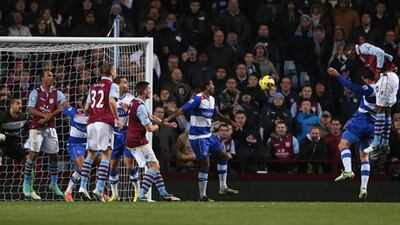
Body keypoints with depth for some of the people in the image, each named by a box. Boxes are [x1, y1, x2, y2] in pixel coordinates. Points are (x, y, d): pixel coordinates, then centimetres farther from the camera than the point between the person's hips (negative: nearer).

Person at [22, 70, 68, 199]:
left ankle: (53, 184, 21)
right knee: (33, 154, -10)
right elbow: (30, 109, -10)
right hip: (36, 127, -4)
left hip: (50, 127, 4)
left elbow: (62, 107, -7)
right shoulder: (35, 93, -1)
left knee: (54, 156, 7)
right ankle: (26, 183, -2)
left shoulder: (56, 93, 8)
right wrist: (44, 115, -21)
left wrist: (49, 116, -20)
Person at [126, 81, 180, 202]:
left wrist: (167, 124, 27)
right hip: (139, 141, -10)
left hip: (132, 140, 10)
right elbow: (149, 128, -20)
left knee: (155, 165, 15)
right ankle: (142, 195, -21)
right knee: (154, 166, -12)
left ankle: (163, 193, 17)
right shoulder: (140, 107, -18)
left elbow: (150, 117, 26)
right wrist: (155, 127, 4)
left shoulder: (134, 103, 15)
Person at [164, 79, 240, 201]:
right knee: (205, 164, -10)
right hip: (198, 137, -9)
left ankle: (223, 188, 22)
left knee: (223, 156, 11)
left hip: (208, 135, 9)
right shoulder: (198, 99, -17)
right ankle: (202, 196, -3)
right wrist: (168, 118, -33)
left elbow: (216, 115, 25)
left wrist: (231, 122, 26)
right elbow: (182, 109, -23)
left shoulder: (211, 99, 10)